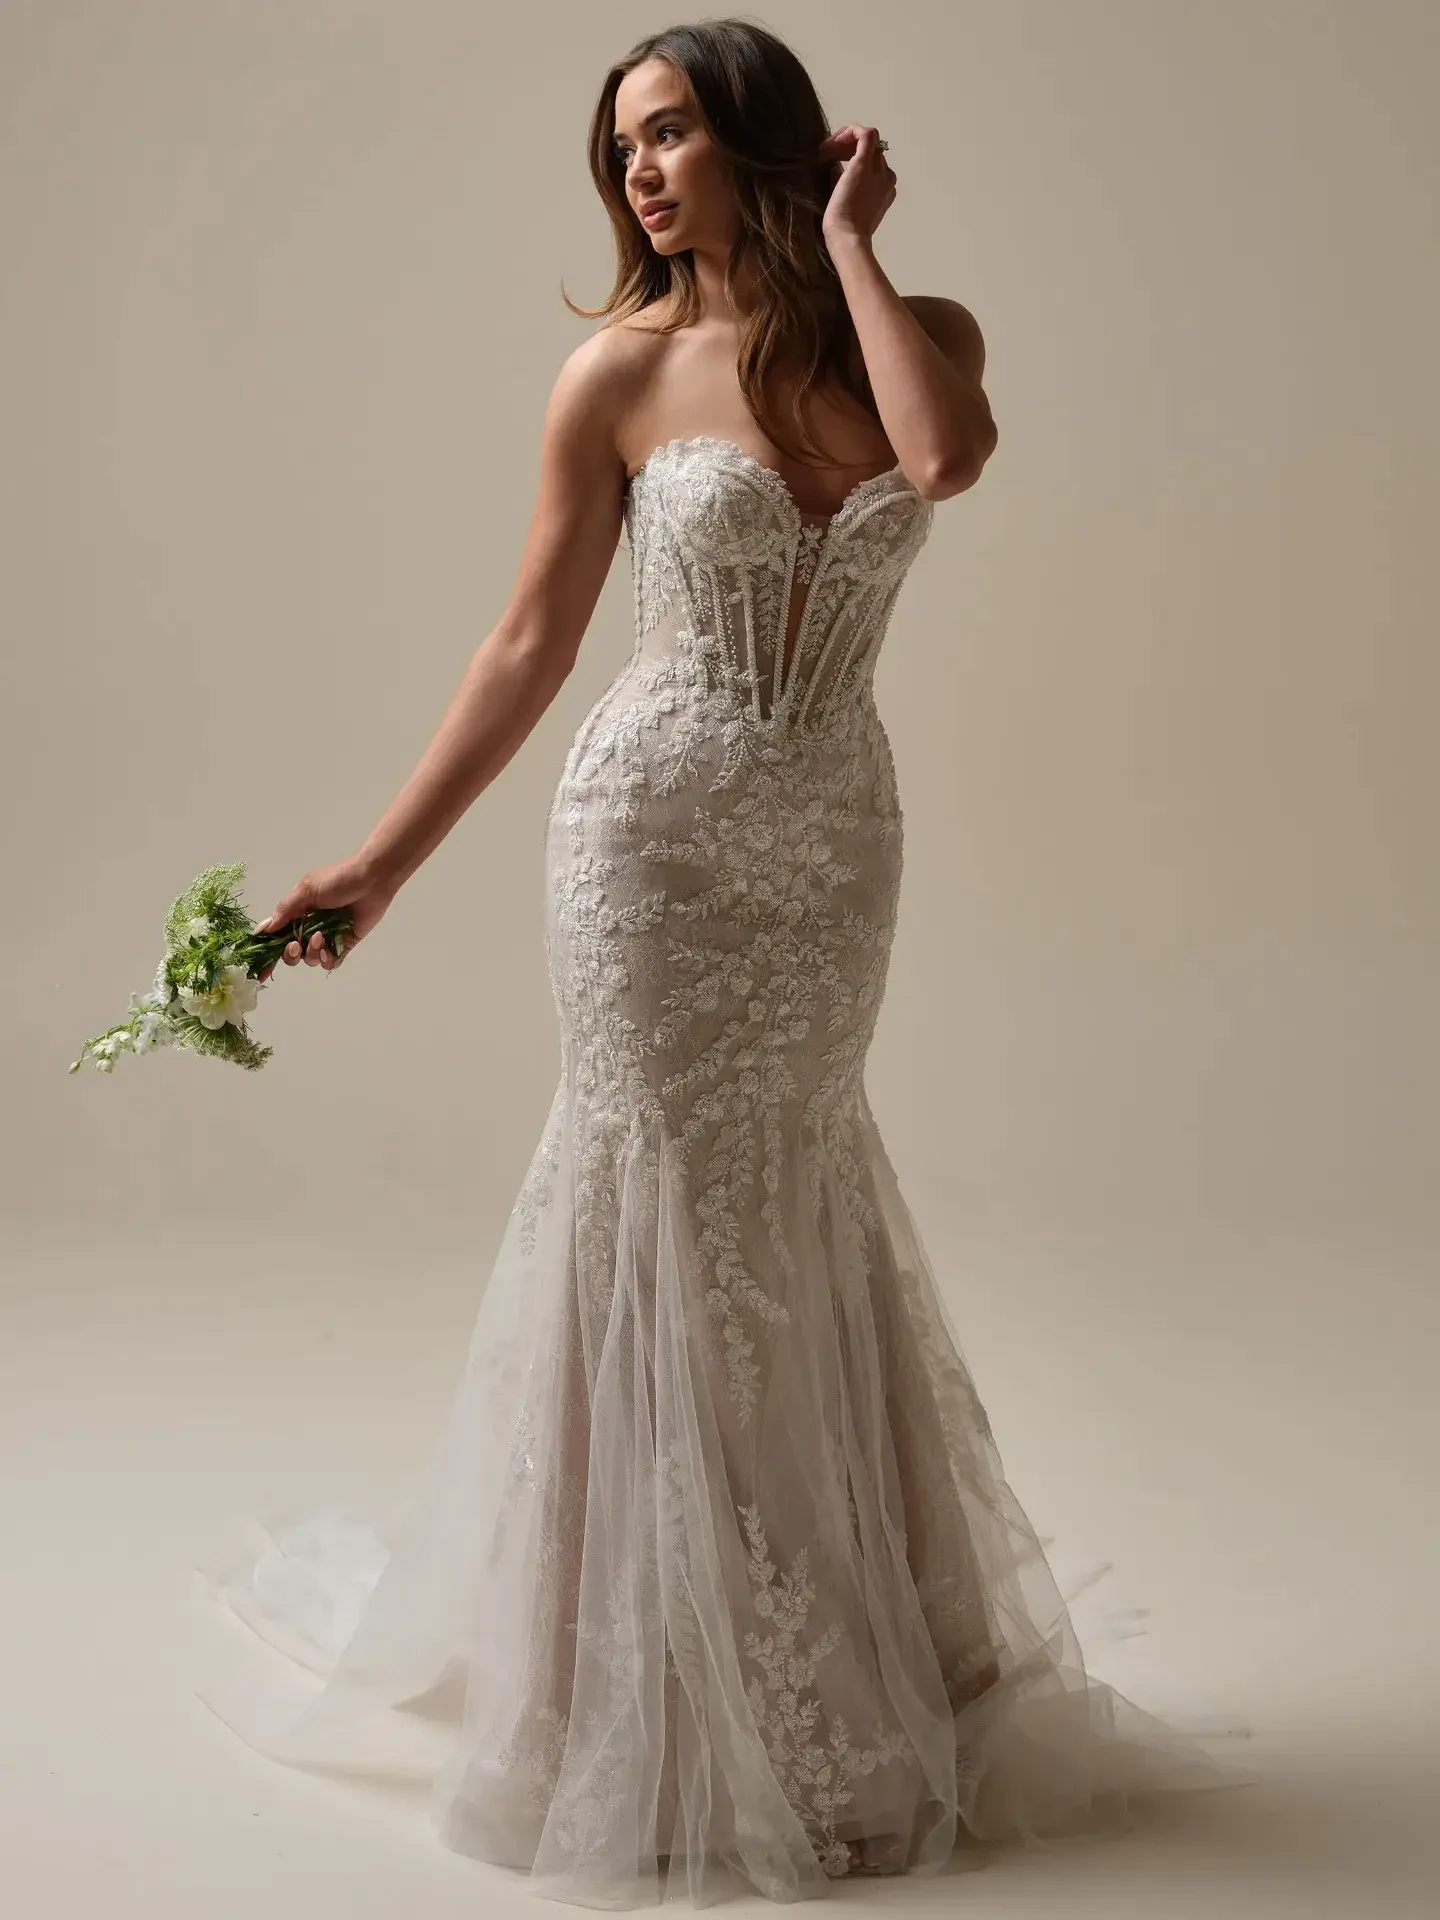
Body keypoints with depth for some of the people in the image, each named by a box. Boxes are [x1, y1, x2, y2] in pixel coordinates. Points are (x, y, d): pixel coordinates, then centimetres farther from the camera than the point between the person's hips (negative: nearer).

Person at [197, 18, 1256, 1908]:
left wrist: (843, 242, -8)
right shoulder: (624, 372, -3)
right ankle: (700, 1712, 19)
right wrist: (382, 861, -2)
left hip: (833, 846, 2)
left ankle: (835, 1668, 30)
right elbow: (533, 640, 0)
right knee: (678, 1219, 3)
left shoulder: (918, 328, 3)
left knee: (791, 1219, 12)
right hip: (657, 830, -2)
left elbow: (948, 452, -21)